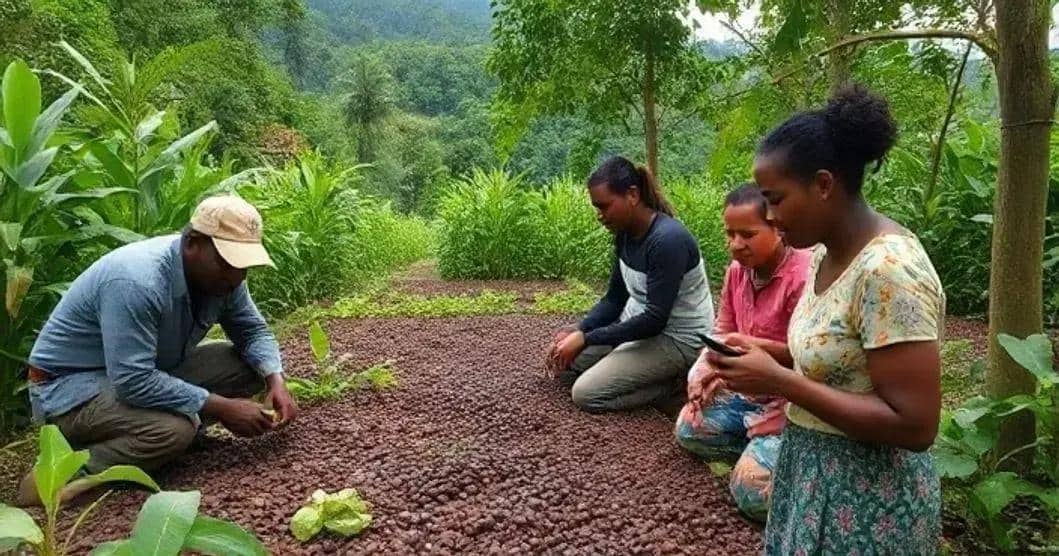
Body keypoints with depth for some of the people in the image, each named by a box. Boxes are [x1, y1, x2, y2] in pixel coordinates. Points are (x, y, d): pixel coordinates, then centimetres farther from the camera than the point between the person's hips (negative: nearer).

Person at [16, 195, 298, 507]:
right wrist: (221, 408, -30)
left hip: (151, 370, 8)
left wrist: (275, 380, -18)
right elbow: (133, 383, -36)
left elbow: (253, 330, 2)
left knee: (253, 366, -8)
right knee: (174, 430, -34)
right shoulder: (136, 282, -33)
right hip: (70, 385, -7)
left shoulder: (221, 275, -10)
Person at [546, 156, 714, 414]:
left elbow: (656, 319, -28)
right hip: (638, 325, 9)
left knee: (585, 394, -16)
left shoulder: (668, 240, -28)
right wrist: (577, 331, -9)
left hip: (677, 339, -9)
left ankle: (675, 387, -2)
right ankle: (659, 378, 8)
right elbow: (614, 298, 7)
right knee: (562, 364, 8)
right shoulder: (625, 233, -1)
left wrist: (587, 339, -25)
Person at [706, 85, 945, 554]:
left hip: (867, 496, -8)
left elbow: (914, 425, -27)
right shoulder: (827, 254, 1)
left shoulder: (889, 270, -26)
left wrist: (781, 382, -26)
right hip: (814, 470, 8)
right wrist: (766, 363, -3)